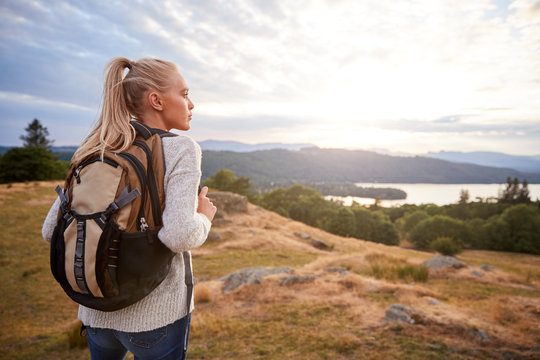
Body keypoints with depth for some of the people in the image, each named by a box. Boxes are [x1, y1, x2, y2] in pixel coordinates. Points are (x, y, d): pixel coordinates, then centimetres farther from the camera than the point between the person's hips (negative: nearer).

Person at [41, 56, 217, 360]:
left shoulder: (96, 153, 1)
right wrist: (204, 217, -7)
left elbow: (52, 230, 2)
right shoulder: (180, 149, -15)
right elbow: (179, 235, -27)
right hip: (156, 312, -5)